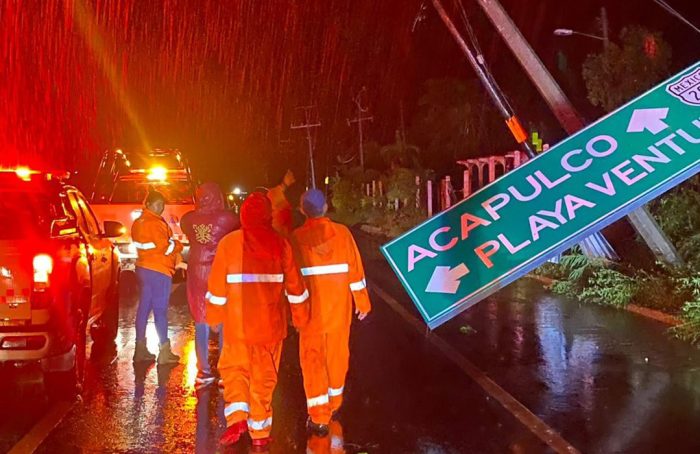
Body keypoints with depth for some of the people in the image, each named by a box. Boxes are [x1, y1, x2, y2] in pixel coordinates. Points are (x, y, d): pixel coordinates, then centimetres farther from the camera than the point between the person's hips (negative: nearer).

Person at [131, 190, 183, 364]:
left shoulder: (138, 222, 13)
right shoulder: (155, 223, -16)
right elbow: (166, 247, -18)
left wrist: (173, 252, 8)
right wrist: (178, 246, 2)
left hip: (143, 268, 9)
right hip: (159, 271, -9)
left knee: (144, 307, 12)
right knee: (160, 310, -5)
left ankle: (140, 348, 18)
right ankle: (165, 352, 0)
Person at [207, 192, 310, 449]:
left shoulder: (229, 243, -7)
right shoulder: (281, 244, -3)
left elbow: (217, 285, -3)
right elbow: (295, 285, 3)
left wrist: (213, 316, 9)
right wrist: (300, 316, 14)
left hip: (238, 323, -1)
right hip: (271, 324, 2)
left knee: (234, 369, 17)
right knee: (264, 377, 12)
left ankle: (237, 417, -2)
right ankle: (260, 434, 19)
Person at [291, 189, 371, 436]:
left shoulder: (296, 237, -9)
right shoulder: (342, 232, -6)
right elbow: (355, 268, -3)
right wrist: (362, 302, 7)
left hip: (311, 307, -2)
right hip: (339, 307, 2)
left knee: (313, 359, 6)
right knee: (337, 353, 17)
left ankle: (319, 417, 5)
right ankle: (334, 405, 35)